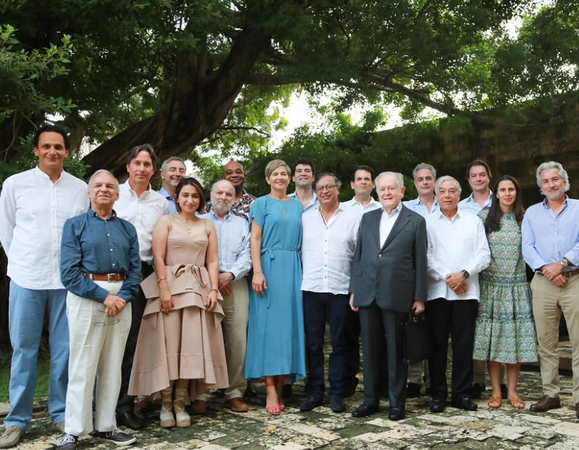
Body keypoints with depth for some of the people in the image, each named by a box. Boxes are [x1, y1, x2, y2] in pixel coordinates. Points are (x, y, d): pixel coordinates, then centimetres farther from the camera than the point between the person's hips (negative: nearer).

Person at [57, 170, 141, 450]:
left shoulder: (127, 228, 12)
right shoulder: (75, 225, 2)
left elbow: (135, 269, 7)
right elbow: (69, 271, -7)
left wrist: (123, 297, -10)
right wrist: (104, 297, -14)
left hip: (121, 300, 4)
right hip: (86, 299, -4)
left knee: (113, 367, 9)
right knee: (83, 367, -1)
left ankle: (105, 426, 21)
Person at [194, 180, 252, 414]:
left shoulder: (242, 224, 19)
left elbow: (247, 255, 8)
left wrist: (230, 274, -8)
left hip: (236, 285, 2)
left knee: (237, 340, -2)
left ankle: (235, 392, 8)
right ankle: (200, 394, 2)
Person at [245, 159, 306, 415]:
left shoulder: (297, 206, 16)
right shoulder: (261, 204, 5)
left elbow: (302, 240, 15)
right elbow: (255, 240, -2)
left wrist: (305, 272, 4)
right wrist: (257, 272, -14)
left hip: (292, 269, 4)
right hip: (269, 267, -4)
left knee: (288, 324, 3)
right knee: (268, 325, -6)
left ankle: (280, 386, 9)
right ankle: (271, 391, -4)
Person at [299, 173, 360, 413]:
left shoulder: (352, 218, 5)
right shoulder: (305, 217, 10)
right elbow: (298, 249, 9)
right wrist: (301, 276, 0)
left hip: (341, 289, -1)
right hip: (311, 288, 1)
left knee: (340, 344, 5)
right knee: (313, 344, 6)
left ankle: (337, 393, 15)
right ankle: (315, 392, 17)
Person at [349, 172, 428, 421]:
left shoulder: (415, 221, 2)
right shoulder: (367, 218, 13)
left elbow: (420, 261, 0)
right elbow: (358, 255, 13)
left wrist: (419, 297, -2)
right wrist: (354, 290, 8)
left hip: (397, 295, -3)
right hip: (367, 294, 4)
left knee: (396, 351, 5)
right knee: (370, 349, 10)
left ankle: (397, 402, 17)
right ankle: (370, 399, 21)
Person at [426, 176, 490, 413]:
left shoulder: (473, 221, 11)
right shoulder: (427, 222, 6)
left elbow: (484, 255, 4)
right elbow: (425, 256, -2)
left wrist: (463, 274, -9)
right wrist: (447, 277, -9)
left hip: (467, 292, 1)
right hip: (437, 291, -1)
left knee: (464, 344, 4)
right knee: (437, 344, 2)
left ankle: (462, 394, 14)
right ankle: (438, 395, 12)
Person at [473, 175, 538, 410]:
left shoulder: (524, 218, 7)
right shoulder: (484, 216, 3)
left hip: (517, 285, 1)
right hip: (491, 285, -1)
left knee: (515, 337, 3)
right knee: (492, 337, 0)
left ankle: (512, 391, 13)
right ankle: (496, 391, 10)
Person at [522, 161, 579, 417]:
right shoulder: (532, 213, 14)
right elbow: (527, 247, 4)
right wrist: (545, 268, -11)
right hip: (543, 282, 3)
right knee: (546, 342, 6)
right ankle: (550, 394, 15)